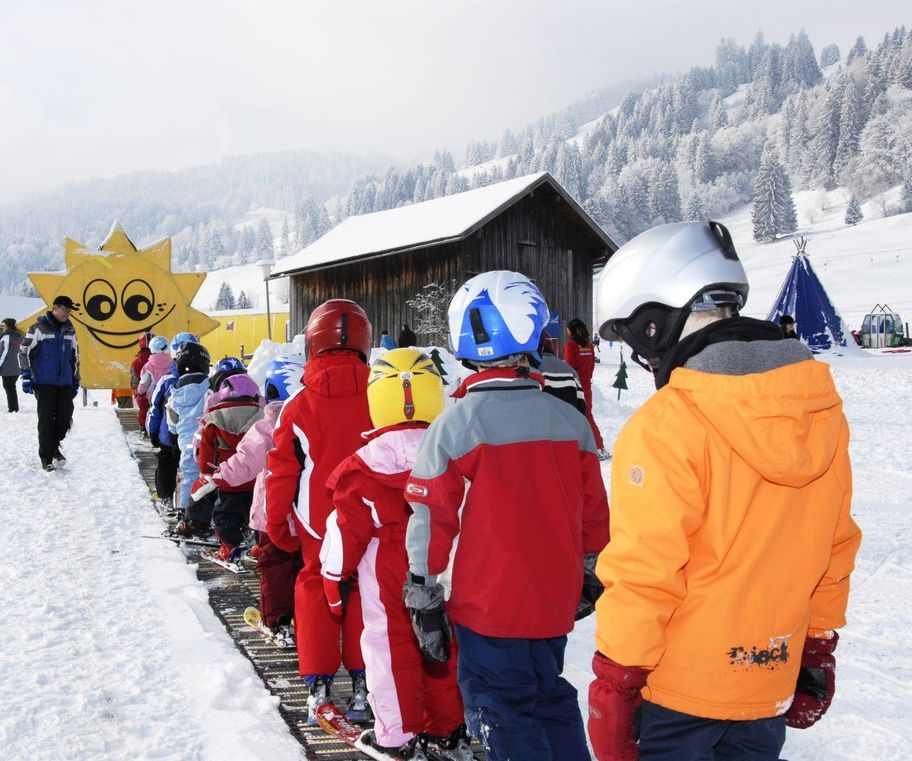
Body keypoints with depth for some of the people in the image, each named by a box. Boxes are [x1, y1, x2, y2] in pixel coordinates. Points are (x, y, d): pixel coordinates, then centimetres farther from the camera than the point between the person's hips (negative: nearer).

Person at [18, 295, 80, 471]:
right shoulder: (39, 328, -6)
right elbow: (24, 352, -6)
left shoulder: (70, 330, 11)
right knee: (46, 420, -2)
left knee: (65, 418, 2)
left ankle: (54, 446, 26)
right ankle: (46, 457, 9)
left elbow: (75, 357, 19)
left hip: (65, 383, 5)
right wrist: (26, 377, -10)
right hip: (44, 383, -5)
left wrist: (75, 380, 18)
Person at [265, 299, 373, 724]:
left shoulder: (298, 406, -10)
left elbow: (281, 471, -5)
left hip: (317, 525, -1)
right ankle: (362, 684, 17)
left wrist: (276, 523, 7)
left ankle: (319, 685, 14)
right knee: (363, 595, 13)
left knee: (316, 594, 12)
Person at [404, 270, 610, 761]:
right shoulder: (570, 420, -1)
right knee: (552, 700, 23)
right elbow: (594, 515, 8)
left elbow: (431, 519, -11)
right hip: (556, 603, 5)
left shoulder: (455, 425, -15)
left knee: (501, 711, 8)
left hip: (490, 607, -5)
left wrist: (424, 598, -1)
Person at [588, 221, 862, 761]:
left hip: (674, 691, -5)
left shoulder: (664, 427, -22)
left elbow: (644, 572, -20)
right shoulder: (822, 409, -2)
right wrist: (819, 651, 17)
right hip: (770, 688, 6)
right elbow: (835, 550, 6)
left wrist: (613, 686, -9)